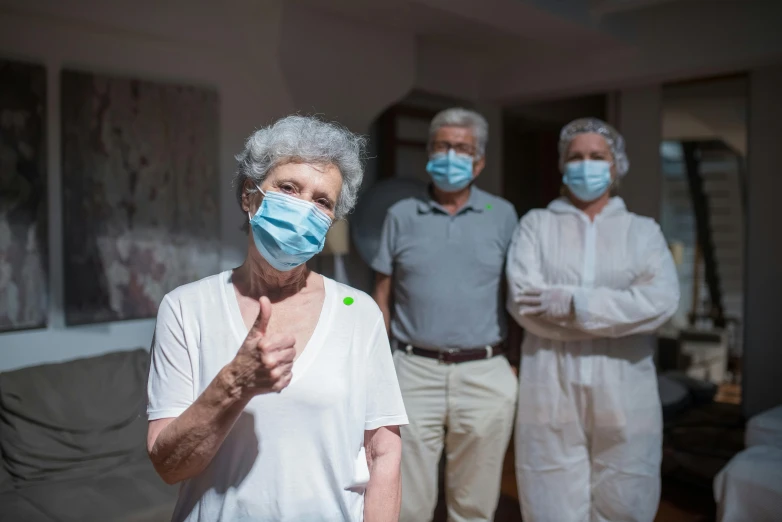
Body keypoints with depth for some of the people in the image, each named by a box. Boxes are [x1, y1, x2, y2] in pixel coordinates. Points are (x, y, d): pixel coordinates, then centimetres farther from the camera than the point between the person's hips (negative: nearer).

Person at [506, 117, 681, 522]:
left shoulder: (643, 230, 10)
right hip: (551, 391, -1)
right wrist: (618, 313, -9)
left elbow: (660, 301, -8)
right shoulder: (536, 225, 7)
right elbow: (523, 302, -8)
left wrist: (573, 303, -14)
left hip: (623, 394, 1)